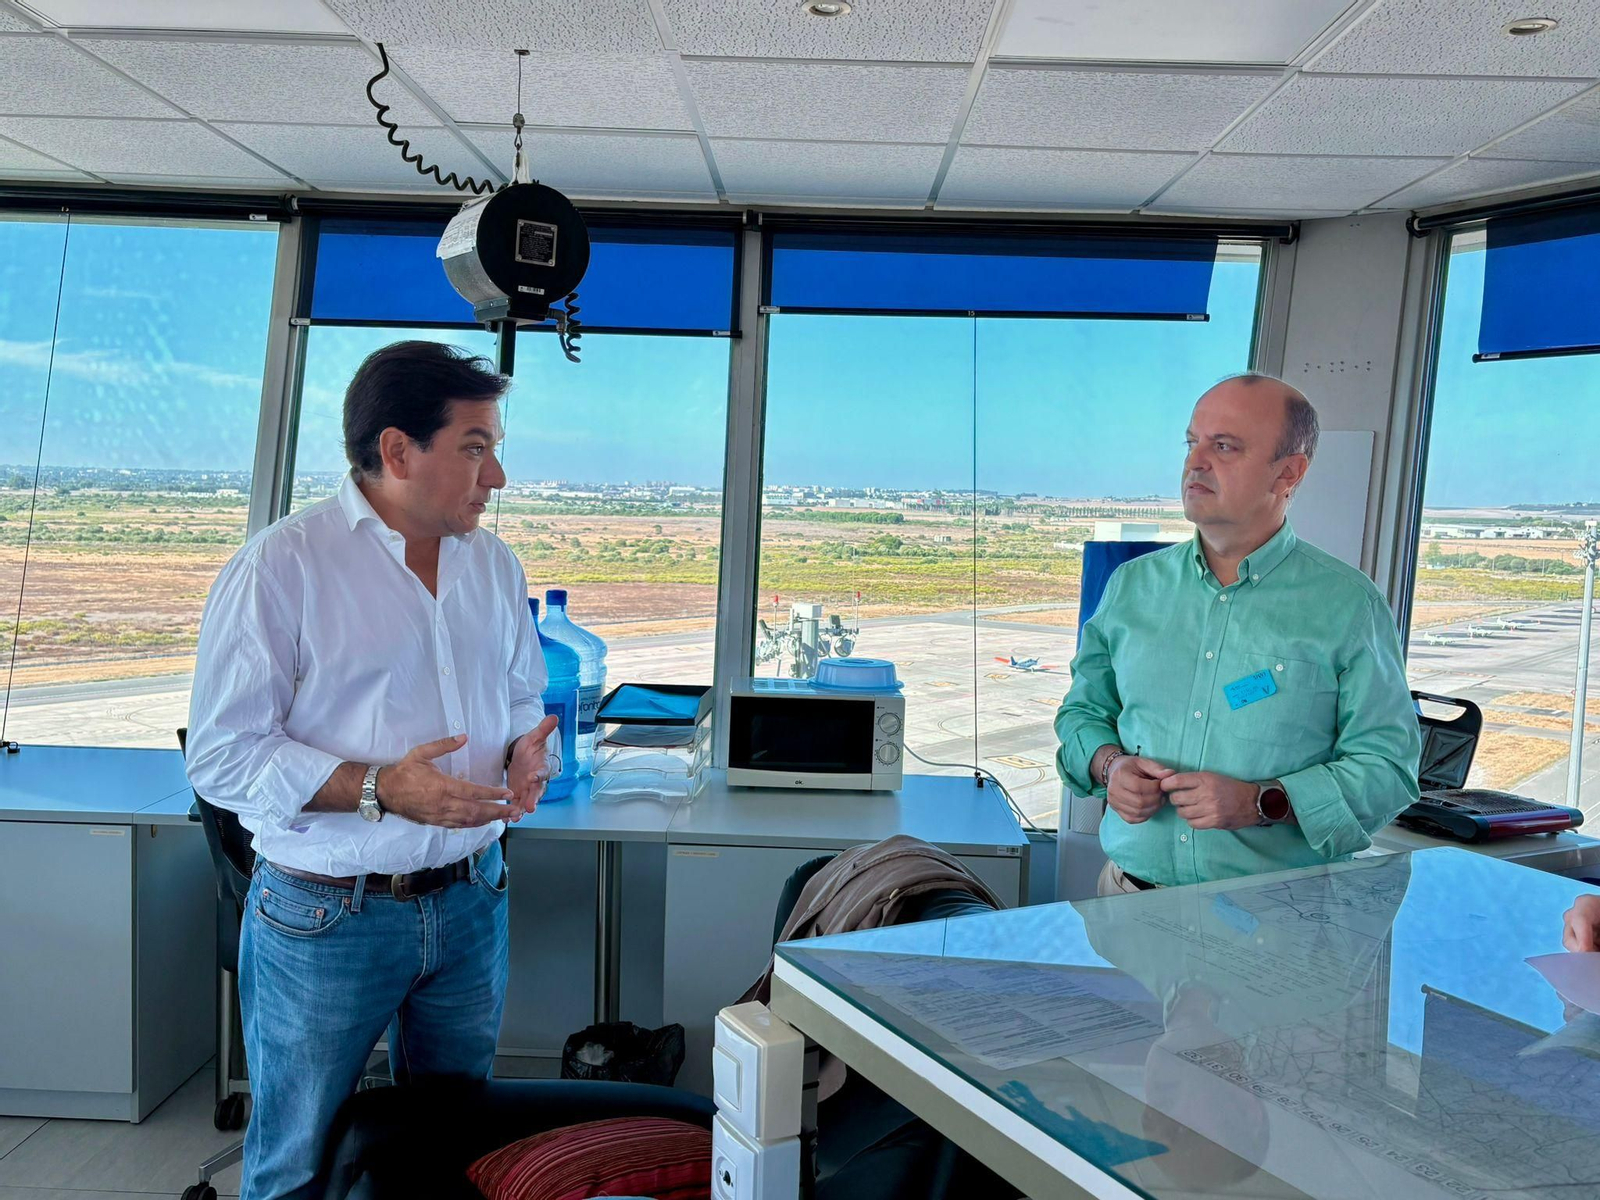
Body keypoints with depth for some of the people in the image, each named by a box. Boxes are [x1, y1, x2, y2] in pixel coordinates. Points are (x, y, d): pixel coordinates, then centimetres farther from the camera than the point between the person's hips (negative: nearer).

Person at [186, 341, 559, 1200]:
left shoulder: (493, 564, 6)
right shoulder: (280, 565, -13)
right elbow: (222, 756, -14)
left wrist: (526, 750, -6)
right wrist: (381, 790, -24)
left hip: (469, 902, 5)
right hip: (326, 919, -5)